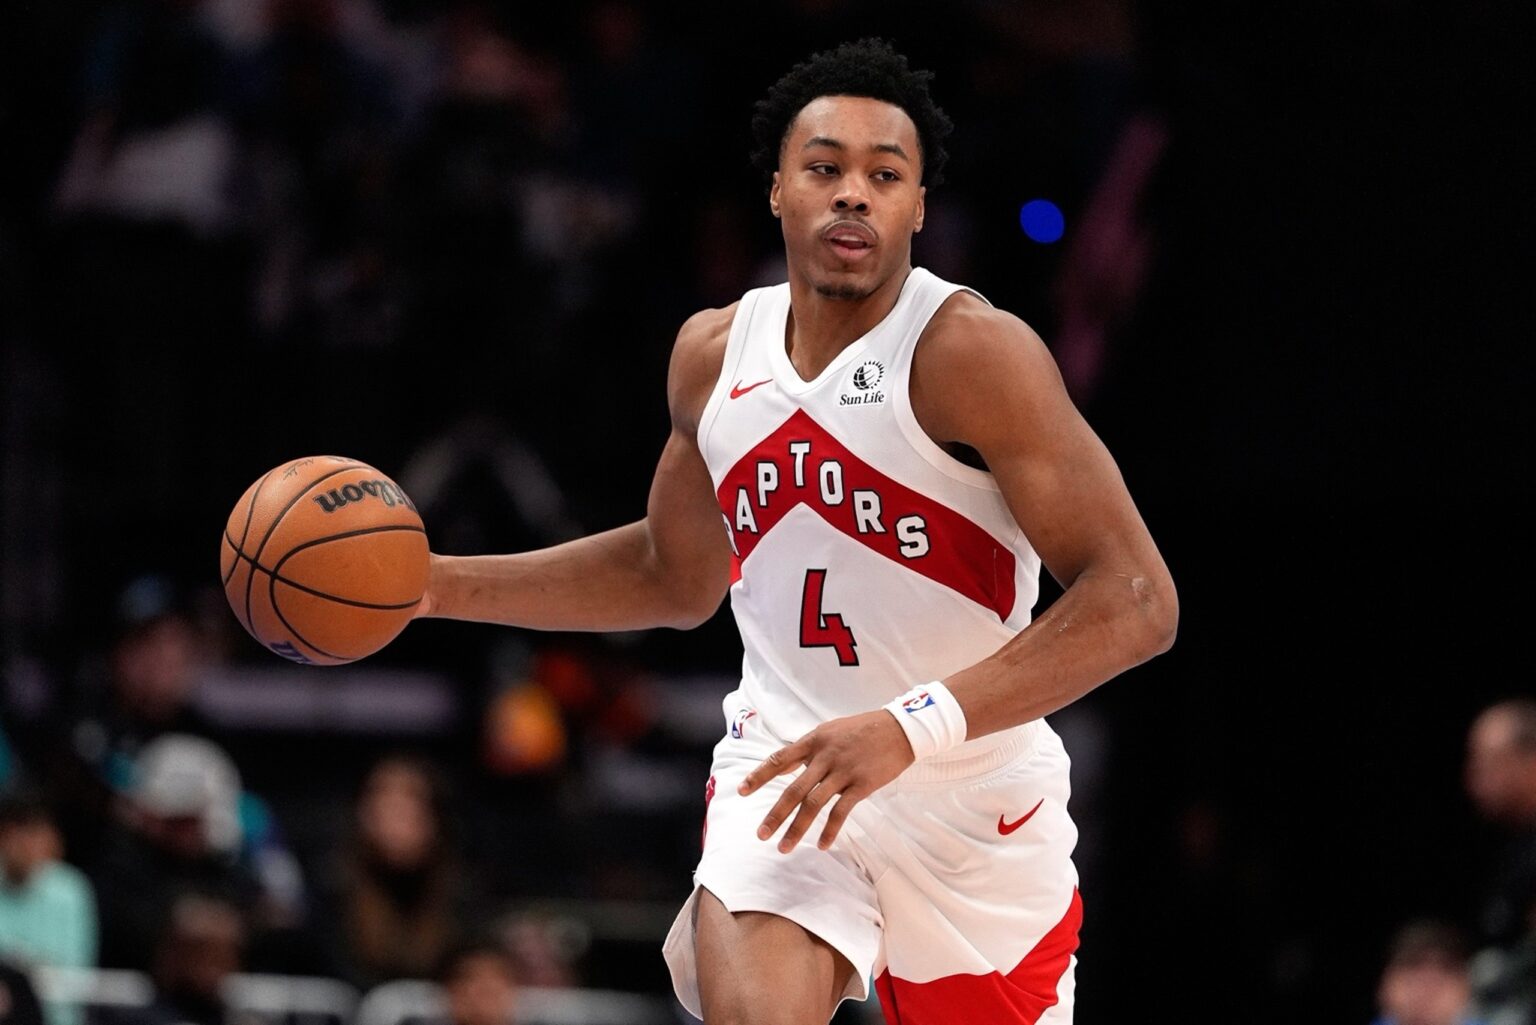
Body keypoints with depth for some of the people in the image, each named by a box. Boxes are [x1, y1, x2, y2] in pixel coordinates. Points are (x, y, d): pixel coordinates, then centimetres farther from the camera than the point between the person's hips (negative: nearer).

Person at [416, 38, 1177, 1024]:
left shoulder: (973, 352, -16)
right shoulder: (715, 355, 3)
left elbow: (1136, 601, -23)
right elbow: (675, 576, 23)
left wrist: (913, 727, -31)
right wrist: (439, 586, 13)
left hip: (975, 800, -3)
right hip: (783, 775, 3)